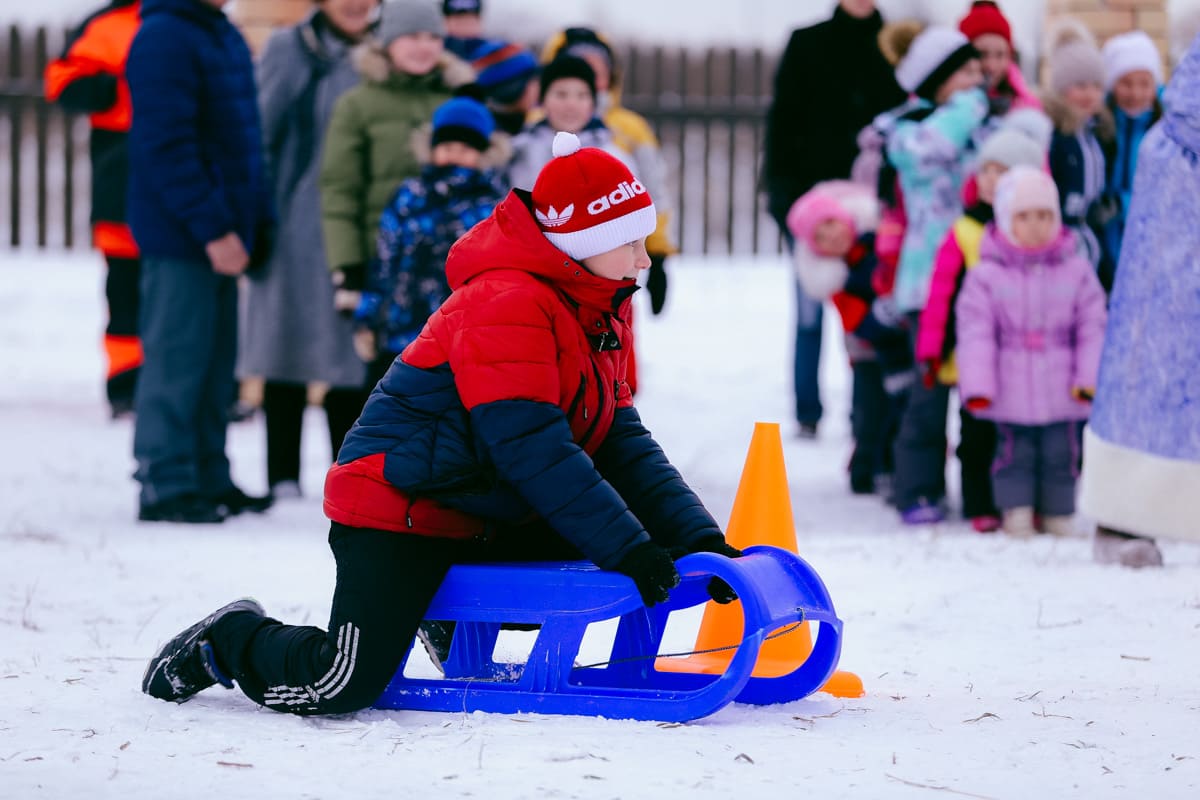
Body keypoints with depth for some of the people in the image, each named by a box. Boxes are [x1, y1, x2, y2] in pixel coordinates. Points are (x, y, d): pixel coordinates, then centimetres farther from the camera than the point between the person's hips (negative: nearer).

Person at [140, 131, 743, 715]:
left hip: (490, 525, 10)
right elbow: (531, 448, -28)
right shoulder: (505, 305, -22)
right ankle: (227, 641, 9)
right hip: (399, 513, -10)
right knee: (342, 688, -21)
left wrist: (698, 539, -4)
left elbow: (622, 440, 8)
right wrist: (627, 548, -29)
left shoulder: (599, 314, 8)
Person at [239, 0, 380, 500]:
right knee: (288, 347, 2)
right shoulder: (290, 49, 1)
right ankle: (283, 474, 10)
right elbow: (262, 128, -1)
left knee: (352, 347, 4)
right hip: (298, 228, -2)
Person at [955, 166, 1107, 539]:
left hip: (1061, 390, 2)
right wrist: (977, 386, -13)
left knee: (1060, 452, 8)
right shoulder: (986, 275, -4)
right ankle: (1016, 510, 16)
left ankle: (1057, 513, 21)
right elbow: (975, 332, -6)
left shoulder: (1076, 270, 2)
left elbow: (1092, 327, 3)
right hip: (1011, 392, -2)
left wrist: (1090, 376, -6)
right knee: (1015, 451, 4)